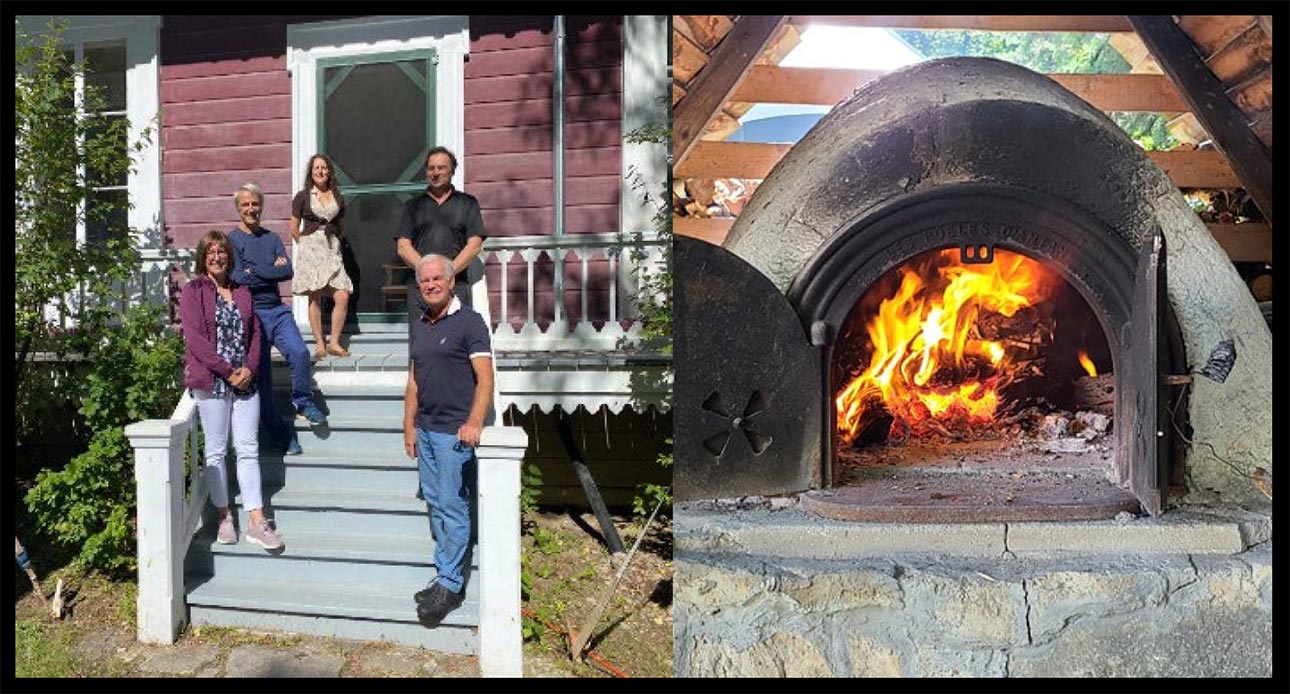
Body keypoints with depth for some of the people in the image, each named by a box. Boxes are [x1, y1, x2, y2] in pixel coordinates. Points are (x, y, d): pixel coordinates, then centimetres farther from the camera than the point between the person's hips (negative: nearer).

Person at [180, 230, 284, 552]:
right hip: (211, 381, -4)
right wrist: (228, 371, -13)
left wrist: (249, 368, -4)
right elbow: (195, 338, -9)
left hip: (245, 380, 4)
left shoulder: (242, 292, 16)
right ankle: (225, 518, 14)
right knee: (217, 450, 3)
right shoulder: (193, 291, 0)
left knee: (249, 449, 1)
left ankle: (257, 522, 2)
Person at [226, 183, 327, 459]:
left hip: (277, 310, 3)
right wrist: (272, 271, -5)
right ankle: (283, 435, 9)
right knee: (261, 376, 0)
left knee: (299, 352, -22)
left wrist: (253, 271, -7)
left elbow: (288, 271, -1)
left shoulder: (272, 238, 13)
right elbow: (237, 277, -12)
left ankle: (303, 402, 3)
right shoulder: (232, 240, 1)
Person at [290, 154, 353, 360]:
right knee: (315, 298, -2)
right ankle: (319, 344, 5)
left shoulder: (337, 197, 11)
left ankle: (334, 343, 1)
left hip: (332, 248, 3)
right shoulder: (303, 196, 2)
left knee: (343, 297, -9)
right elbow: (294, 228, 6)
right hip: (310, 247, -3)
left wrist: (333, 241, 15)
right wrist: (307, 245, 10)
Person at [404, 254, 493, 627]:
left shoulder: (469, 322, -7)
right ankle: (447, 577, 20)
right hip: (425, 429, 8)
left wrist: (474, 422, -25)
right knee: (436, 505, 11)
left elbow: (485, 378, -14)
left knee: (453, 508, -4)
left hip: (454, 431, -7)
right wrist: (409, 425, 15)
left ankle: (449, 585, 4)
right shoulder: (419, 324, 15)